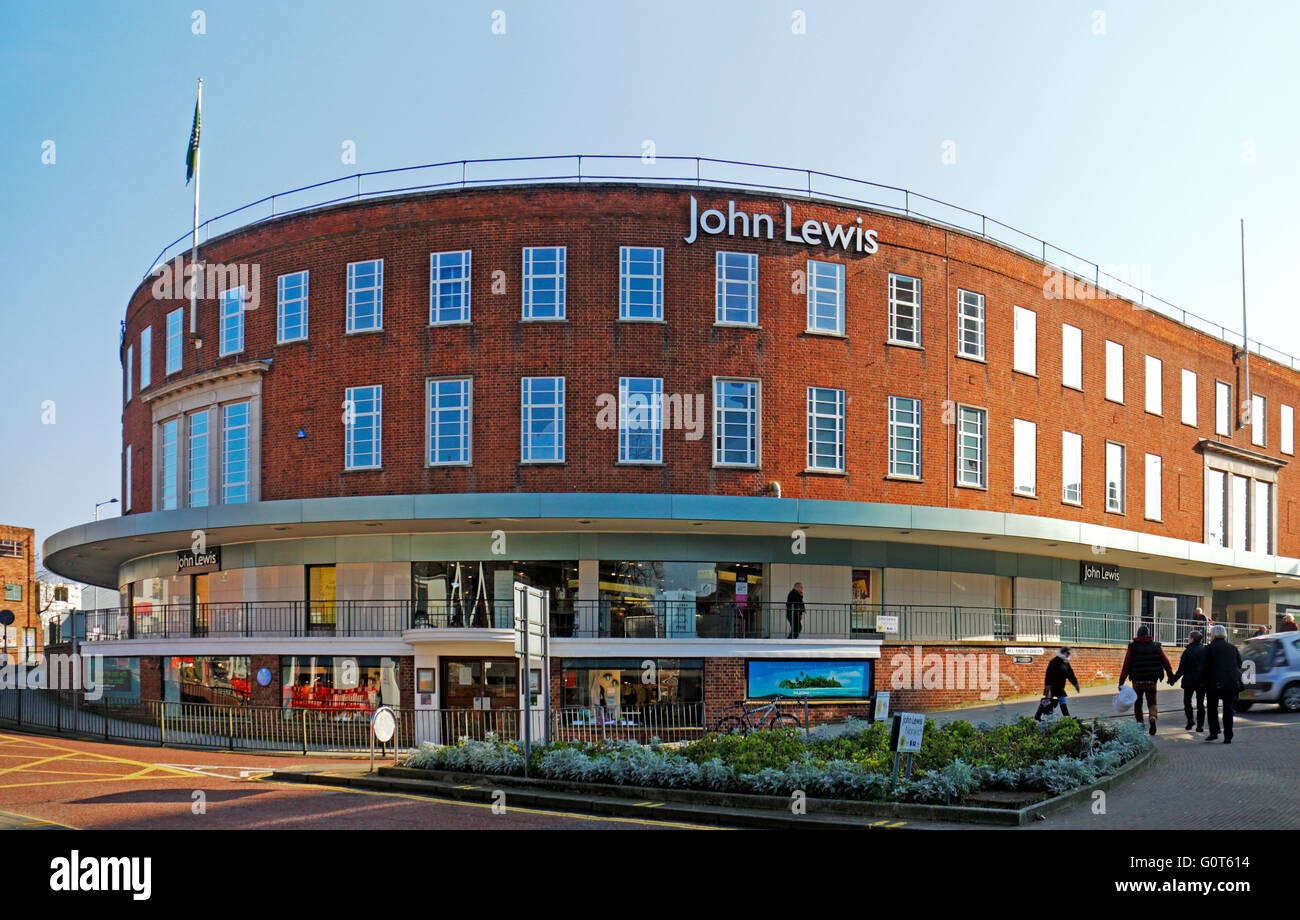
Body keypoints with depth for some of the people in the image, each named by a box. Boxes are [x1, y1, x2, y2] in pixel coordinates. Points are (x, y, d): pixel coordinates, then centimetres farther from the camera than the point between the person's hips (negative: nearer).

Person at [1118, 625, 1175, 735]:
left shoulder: (1133, 647, -1)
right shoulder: (1156, 646, 4)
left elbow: (1126, 666, -6)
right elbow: (1166, 663, 0)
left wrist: (1121, 682, -5)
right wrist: (1171, 676, 12)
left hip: (1137, 681, -1)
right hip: (1152, 681, 1)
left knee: (1137, 703, 16)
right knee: (1152, 702, 8)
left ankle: (1139, 722, 13)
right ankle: (1153, 718, -19)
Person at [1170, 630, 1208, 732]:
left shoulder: (1188, 651, -11)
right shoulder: (1205, 650, 1)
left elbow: (1182, 668, -9)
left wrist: (1174, 679, 0)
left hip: (1189, 680, -3)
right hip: (1202, 681, 4)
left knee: (1187, 701, 13)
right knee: (1200, 703, 9)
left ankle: (1190, 719, -3)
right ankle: (1200, 725, 4)